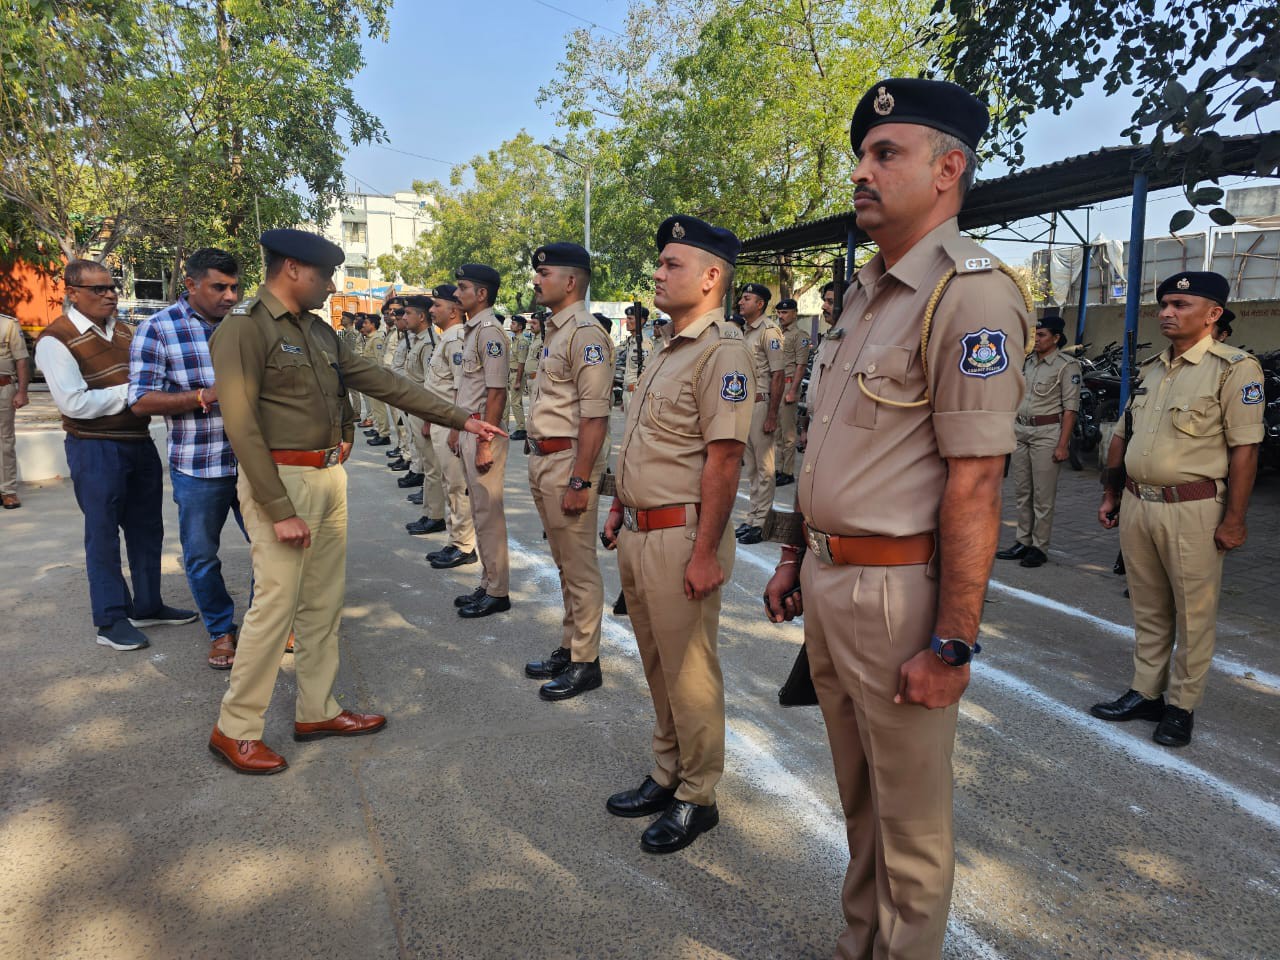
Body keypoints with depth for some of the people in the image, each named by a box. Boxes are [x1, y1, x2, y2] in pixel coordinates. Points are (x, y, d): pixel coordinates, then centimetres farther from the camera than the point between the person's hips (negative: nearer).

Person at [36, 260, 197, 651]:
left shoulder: (122, 329, 11)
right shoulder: (56, 339, -12)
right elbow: (73, 403, -20)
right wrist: (131, 392, -16)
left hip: (139, 440, 7)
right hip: (95, 449, -7)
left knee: (147, 529, 15)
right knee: (103, 535, 3)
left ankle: (147, 606, 29)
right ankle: (111, 621, 15)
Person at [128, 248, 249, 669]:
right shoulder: (156, 330, -6)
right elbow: (141, 401, -11)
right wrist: (207, 396, -22)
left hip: (251, 461, 3)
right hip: (197, 468, -3)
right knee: (202, 556, 10)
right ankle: (221, 631, 29)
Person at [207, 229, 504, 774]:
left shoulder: (317, 331, 13)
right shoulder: (244, 328, -11)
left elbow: (380, 381, 15)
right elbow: (240, 423, -17)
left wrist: (458, 418, 13)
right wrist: (280, 510, -20)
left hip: (328, 475, 8)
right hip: (281, 479, -8)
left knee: (324, 602, 13)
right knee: (276, 603, -4)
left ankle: (316, 712, 27)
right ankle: (235, 729, 13)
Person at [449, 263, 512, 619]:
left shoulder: (490, 331, -15)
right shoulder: (472, 330, 16)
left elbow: (496, 393, -20)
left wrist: (485, 444, -22)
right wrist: (458, 429, 21)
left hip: (484, 435, -10)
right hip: (469, 432, 10)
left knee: (488, 513, -4)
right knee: (480, 511, 15)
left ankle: (498, 592, 6)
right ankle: (488, 585, 25)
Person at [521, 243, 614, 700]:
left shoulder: (585, 334, -16)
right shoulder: (553, 331, 15)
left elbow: (594, 417, -22)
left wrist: (579, 481, -24)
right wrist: (540, 465, 17)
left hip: (569, 461, -10)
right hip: (544, 458, 10)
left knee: (580, 567, 1)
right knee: (564, 564, 18)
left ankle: (585, 662, 14)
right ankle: (569, 649, 31)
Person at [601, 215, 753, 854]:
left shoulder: (722, 351, -16)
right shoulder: (667, 348, 15)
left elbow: (723, 458, -22)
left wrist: (705, 552, -23)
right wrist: (620, 509, 20)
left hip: (681, 537, -10)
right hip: (639, 534, 10)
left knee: (689, 674, 4)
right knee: (657, 666, 20)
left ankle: (697, 798, 22)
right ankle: (667, 775, 36)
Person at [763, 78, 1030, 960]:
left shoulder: (971, 294, -16)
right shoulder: (864, 292, 12)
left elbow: (974, 485, -21)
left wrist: (953, 644, -20)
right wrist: (797, 557, 17)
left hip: (896, 589, -9)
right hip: (828, 579, 9)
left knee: (910, 813, 11)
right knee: (858, 791, 24)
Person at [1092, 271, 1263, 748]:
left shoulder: (1234, 368, -8)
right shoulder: (1150, 368, 13)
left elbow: (1244, 449, -13)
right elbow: (1122, 437, 18)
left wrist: (1234, 520, -15)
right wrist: (1110, 494, 17)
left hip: (1192, 510, -6)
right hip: (1136, 505, 7)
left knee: (1193, 614, 5)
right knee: (1148, 610, 15)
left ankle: (1181, 707, 18)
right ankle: (1144, 694, 27)